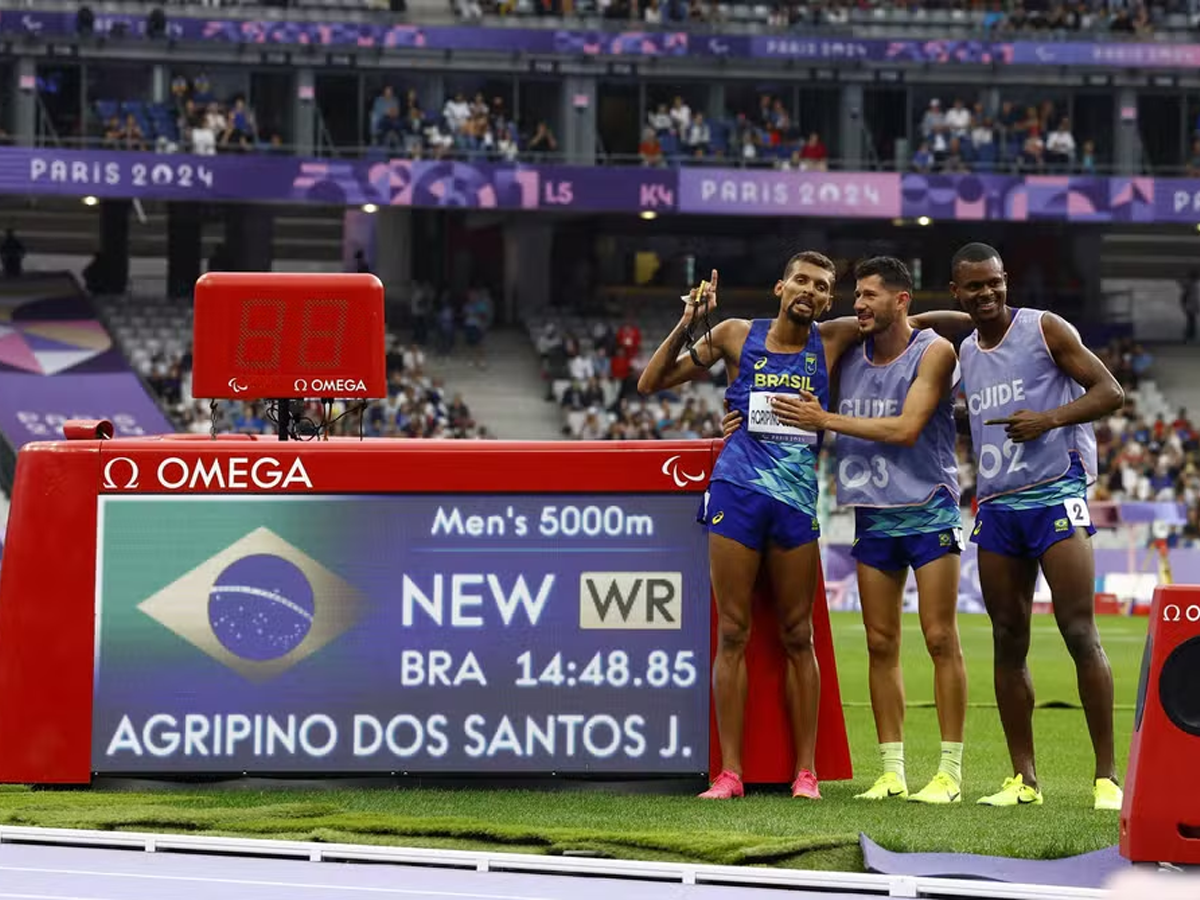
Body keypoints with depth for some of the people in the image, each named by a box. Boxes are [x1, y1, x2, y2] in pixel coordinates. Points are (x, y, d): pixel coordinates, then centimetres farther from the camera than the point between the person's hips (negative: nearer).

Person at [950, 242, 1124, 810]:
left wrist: (1049, 418, -18)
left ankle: (1107, 775, -10)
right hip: (996, 505, 6)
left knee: (1080, 633, -12)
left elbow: (1109, 392, -6)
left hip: (1056, 495, -6)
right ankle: (1023, 779, 9)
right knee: (1008, 641, 4)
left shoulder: (1045, 330, -3)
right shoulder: (965, 353, 15)